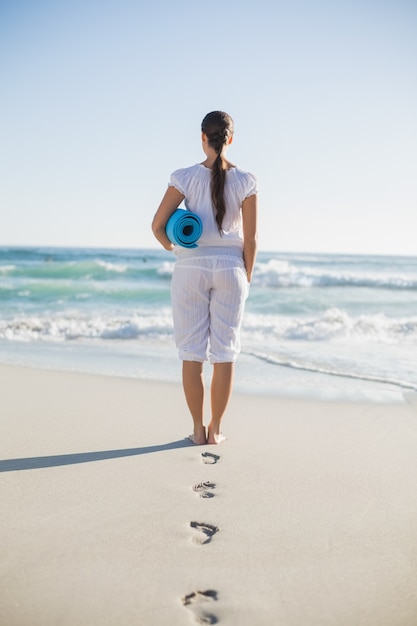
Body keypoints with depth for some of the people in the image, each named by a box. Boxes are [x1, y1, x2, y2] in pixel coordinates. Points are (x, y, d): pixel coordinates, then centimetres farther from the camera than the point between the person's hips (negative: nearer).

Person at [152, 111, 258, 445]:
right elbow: (250, 239, -3)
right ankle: (215, 429, 16)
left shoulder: (185, 177, -5)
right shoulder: (246, 181, -3)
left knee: (192, 351, 7)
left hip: (191, 267, -1)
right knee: (225, 351, 9)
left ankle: (198, 429, 13)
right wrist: (246, 278, 9)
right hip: (229, 267, 1)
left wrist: (171, 248, 15)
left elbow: (158, 224, -6)